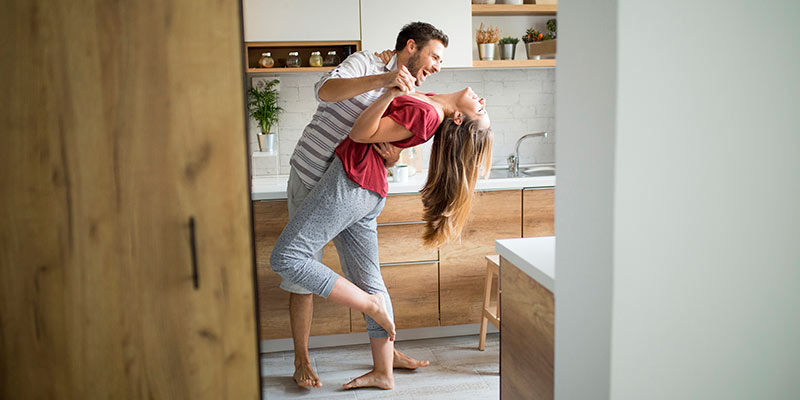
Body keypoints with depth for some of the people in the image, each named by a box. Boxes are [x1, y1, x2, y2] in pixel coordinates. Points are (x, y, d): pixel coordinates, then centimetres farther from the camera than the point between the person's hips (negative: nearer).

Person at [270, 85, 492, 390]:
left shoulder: (426, 114, -20)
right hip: (370, 194, 10)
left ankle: (370, 304, 2)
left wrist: (392, 92, -23)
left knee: (286, 259, -6)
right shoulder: (428, 102, 8)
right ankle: (383, 373, 20)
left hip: (352, 180, -10)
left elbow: (361, 134, -16)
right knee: (368, 279, 13)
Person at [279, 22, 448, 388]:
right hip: (311, 181, -6)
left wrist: (392, 157, -18)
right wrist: (385, 78, -38)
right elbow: (325, 90, -29)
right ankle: (302, 361, 11)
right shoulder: (366, 63, -9)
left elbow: (379, 163, 7)